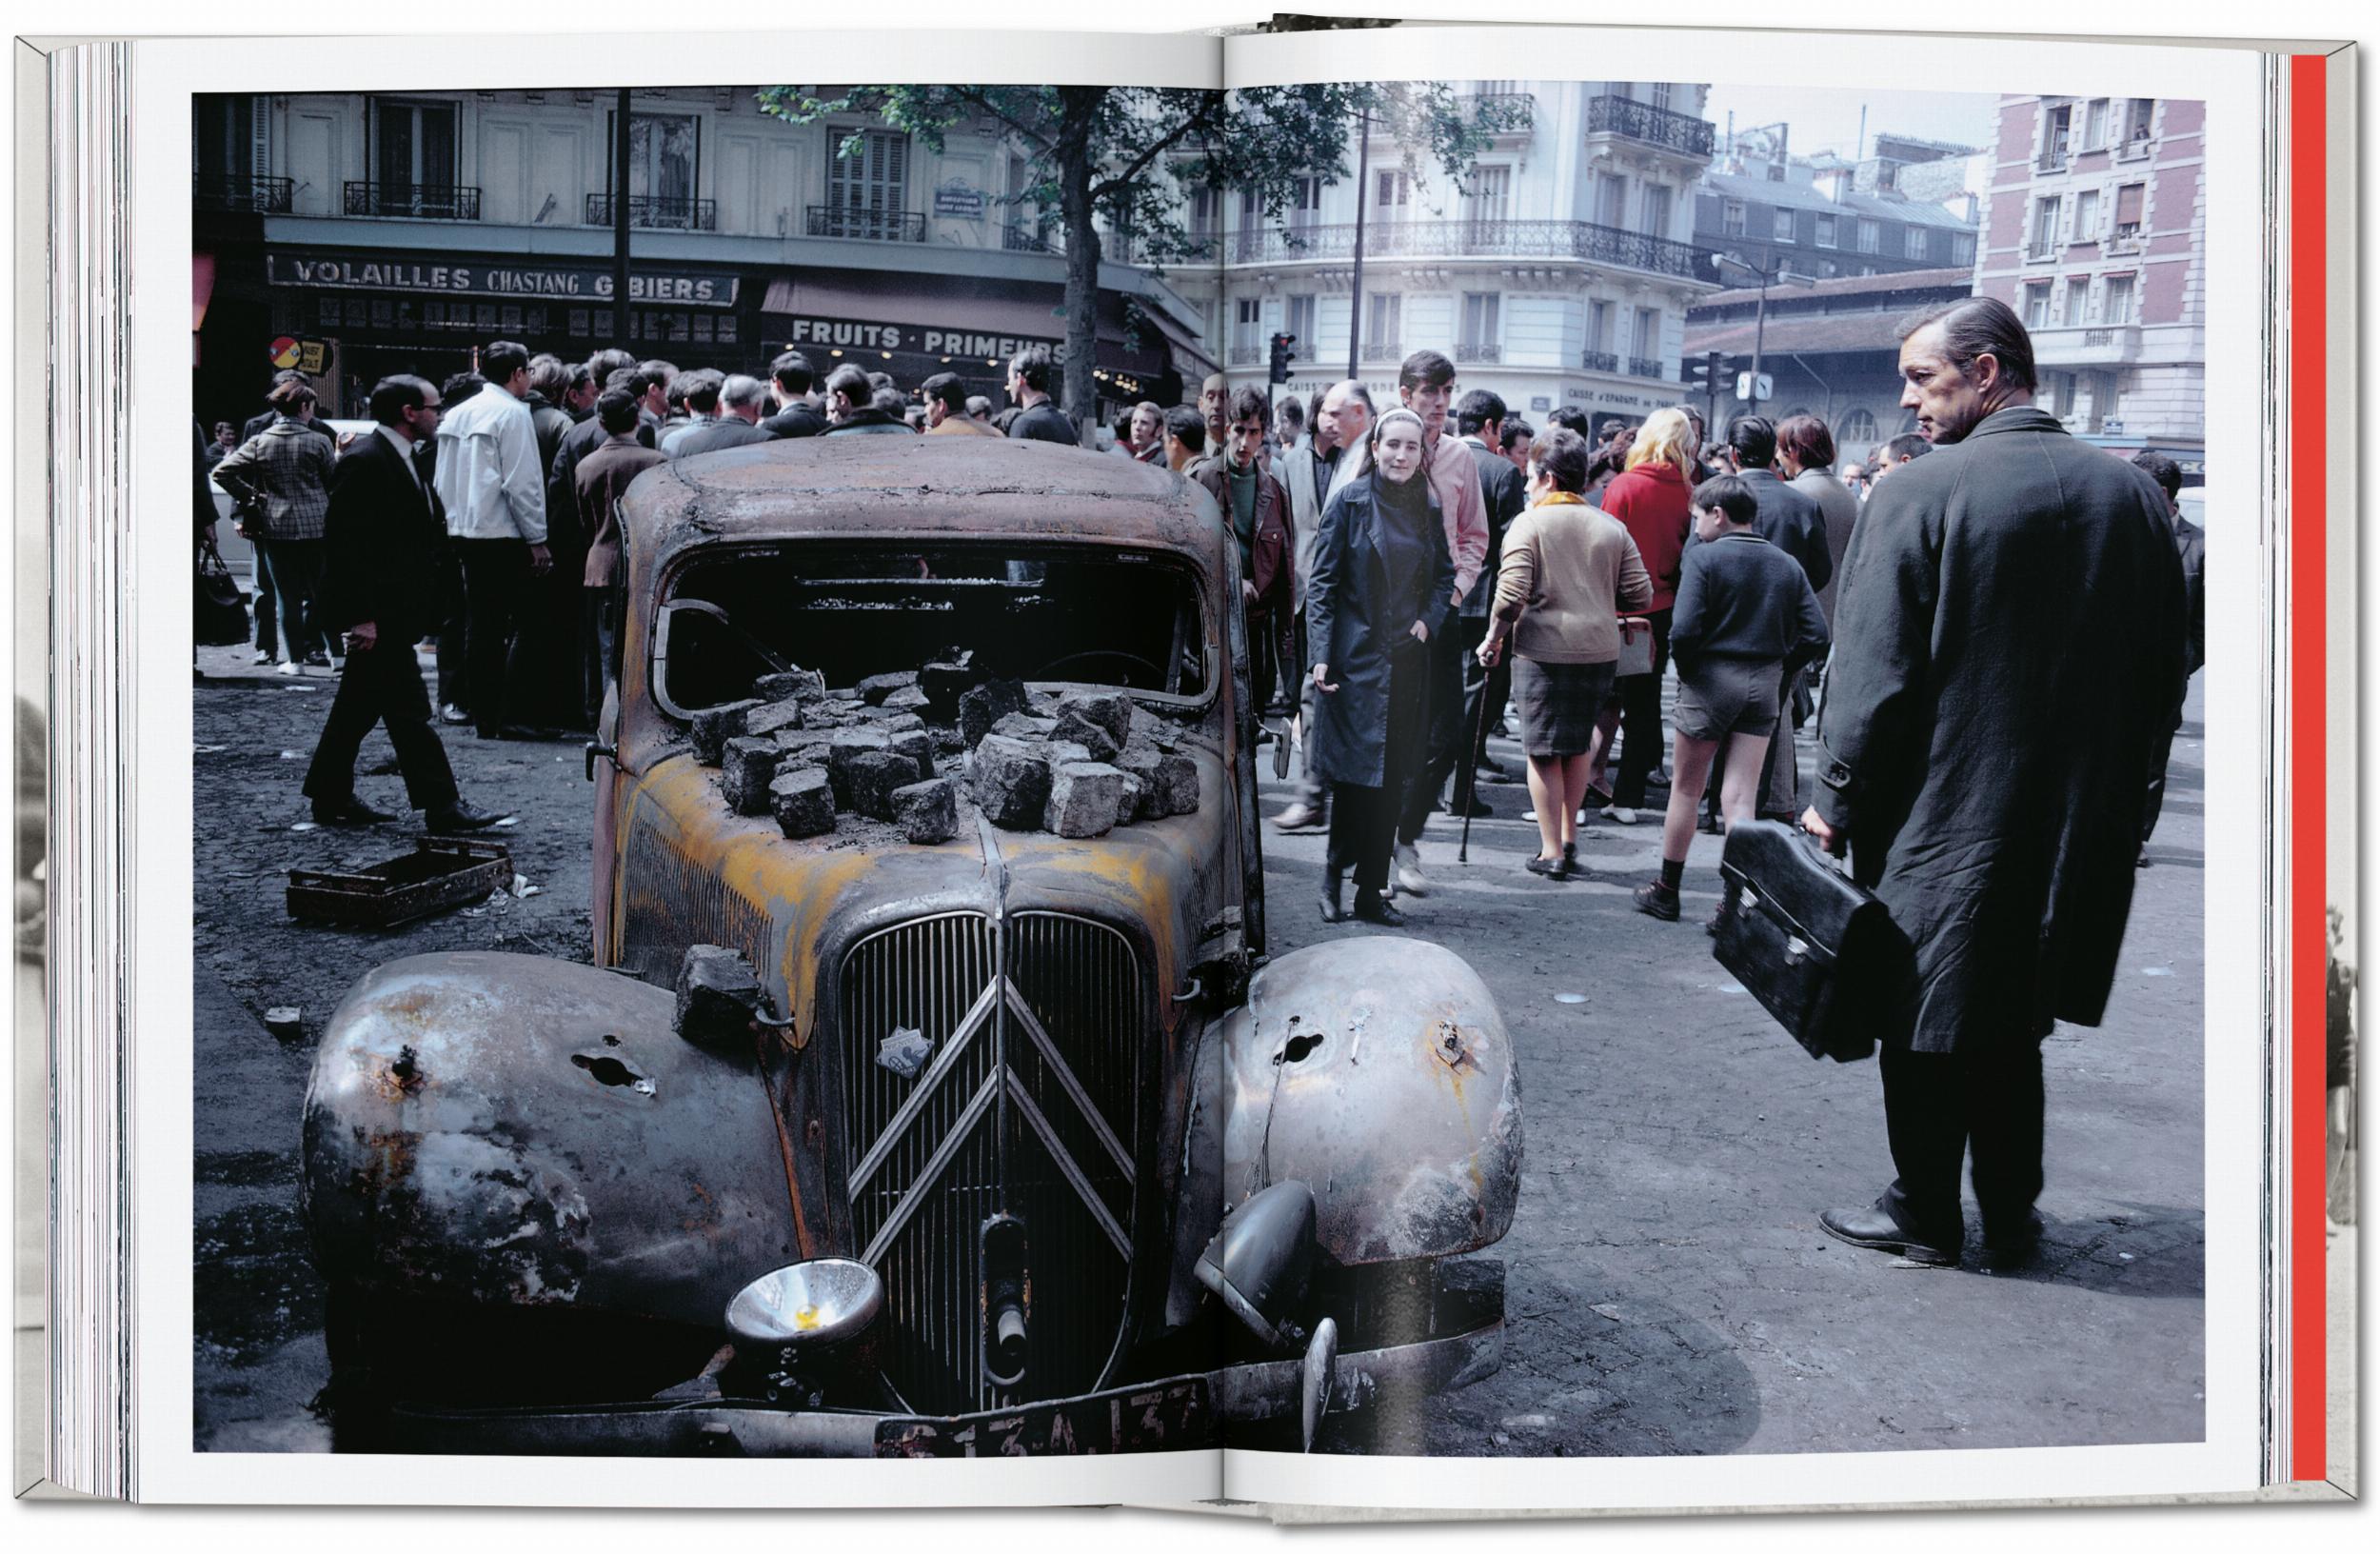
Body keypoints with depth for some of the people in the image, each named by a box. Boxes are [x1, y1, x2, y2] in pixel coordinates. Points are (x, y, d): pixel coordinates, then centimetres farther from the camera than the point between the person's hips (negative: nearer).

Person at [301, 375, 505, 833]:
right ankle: (441, 804, -5)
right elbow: (343, 541, -20)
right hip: (375, 611, -10)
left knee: (359, 705, 15)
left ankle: (331, 797, 23)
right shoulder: (363, 461, -16)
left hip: (393, 608, 10)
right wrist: (361, 616, -23)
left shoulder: (406, 459, 15)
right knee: (407, 708, -7)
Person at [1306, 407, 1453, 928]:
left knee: (1392, 778, 5)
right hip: (1356, 657, -4)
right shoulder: (1350, 502, -3)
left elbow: (1445, 576, 20)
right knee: (1354, 772, -5)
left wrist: (1428, 621, 1)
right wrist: (1321, 655, -11)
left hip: (1407, 662, 4)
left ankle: (1371, 891, 12)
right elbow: (1321, 581, -4)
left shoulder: (1427, 509, 9)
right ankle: (1335, 871, 15)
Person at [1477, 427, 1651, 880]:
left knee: (1544, 753, 4)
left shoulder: (1529, 523, -7)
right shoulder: (1612, 527, 7)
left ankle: (1551, 851, 6)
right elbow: (1639, 595, 5)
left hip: (1544, 651, -4)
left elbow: (1512, 594, -16)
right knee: (1577, 747, 20)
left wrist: (1493, 639, -3)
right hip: (1600, 650, 5)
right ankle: (1569, 839, 24)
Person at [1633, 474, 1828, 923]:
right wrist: (1777, 670, 10)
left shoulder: (1704, 557, -10)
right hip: (1763, 684, 4)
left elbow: (1683, 629, -18)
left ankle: (1667, 892, 21)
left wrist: (1686, 670, -2)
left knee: (1686, 787, 11)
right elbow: (1816, 634, 1)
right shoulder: (1786, 565, 6)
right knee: (1740, 798, 4)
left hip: (1711, 680, -4)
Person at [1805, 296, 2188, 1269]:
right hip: (2077, 824, 5)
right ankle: (2011, 1216, 26)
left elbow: (1873, 673, -15)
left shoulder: (1919, 493, -15)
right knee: (2011, 1025, 18)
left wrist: (1835, 801, -5)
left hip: (1938, 817, -5)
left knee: (1923, 1022, 9)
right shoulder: (2132, 495, 2)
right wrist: (2110, 782, 19)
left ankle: (1924, 1215, 19)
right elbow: (2167, 668, 8)